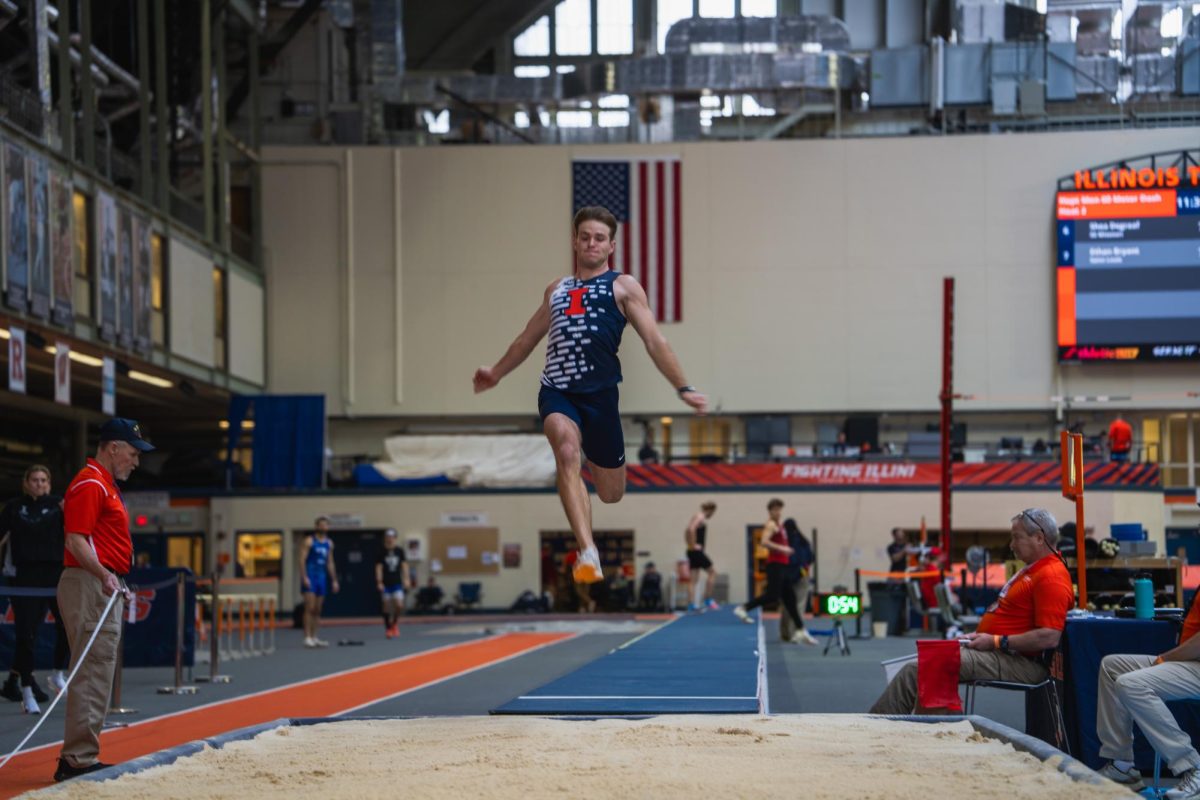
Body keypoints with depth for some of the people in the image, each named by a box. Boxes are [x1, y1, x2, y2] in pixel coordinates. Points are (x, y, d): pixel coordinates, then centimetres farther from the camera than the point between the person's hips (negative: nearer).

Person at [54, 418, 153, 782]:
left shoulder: (106, 486, 21)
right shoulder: (90, 484, -11)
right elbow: (76, 540, -19)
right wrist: (104, 575, -30)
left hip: (106, 587, 11)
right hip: (90, 586, -11)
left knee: (98, 674, 12)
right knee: (91, 674, -12)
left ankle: (82, 757, 16)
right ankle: (76, 759, -12)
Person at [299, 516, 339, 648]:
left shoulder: (329, 543, 13)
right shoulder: (309, 541, -5)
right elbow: (302, 560, -10)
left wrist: (334, 580, 14)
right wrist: (304, 577, -19)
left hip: (322, 578, 6)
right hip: (310, 577, -6)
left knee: (317, 610, 7)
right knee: (310, 608, -11)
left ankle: (314, 637, 11)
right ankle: (307, 638, -12)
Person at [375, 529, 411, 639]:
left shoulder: (399, 551, 3)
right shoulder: (382, 552, -3)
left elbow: (404, 565, 5)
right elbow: (379, 567, -6)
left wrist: (406, 579, -3)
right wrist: (379, 582, -14)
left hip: (397, 583, 1)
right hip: (386, 584, -1)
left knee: (399, 605, -11)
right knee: (387, 607, 0)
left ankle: (395, 623, 18)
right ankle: (388, 629, 13)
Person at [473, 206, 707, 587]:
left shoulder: (623, 286, 8)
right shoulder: (556, 289, 21)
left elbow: (655, 341, 1)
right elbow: (528, 338, 35)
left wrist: (683, 387, -9)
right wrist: (496, 373, 43)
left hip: (599, 393, -2)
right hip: (556, 390, 2)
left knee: (610, 494, 6)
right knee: (567, 451, -30)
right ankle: (587, 552, -35)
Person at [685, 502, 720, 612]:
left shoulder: (697, 516, 17)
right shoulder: (701, 517, -12)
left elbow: (687, 532, 26)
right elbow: (691, 530, -29)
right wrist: (693, 545, -22)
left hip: (692, 552, 9)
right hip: (697, 551, -9)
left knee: (695, 578, 8)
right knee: (712, 572, 2)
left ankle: (693, 604, 5)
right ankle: (709, 599, 2)